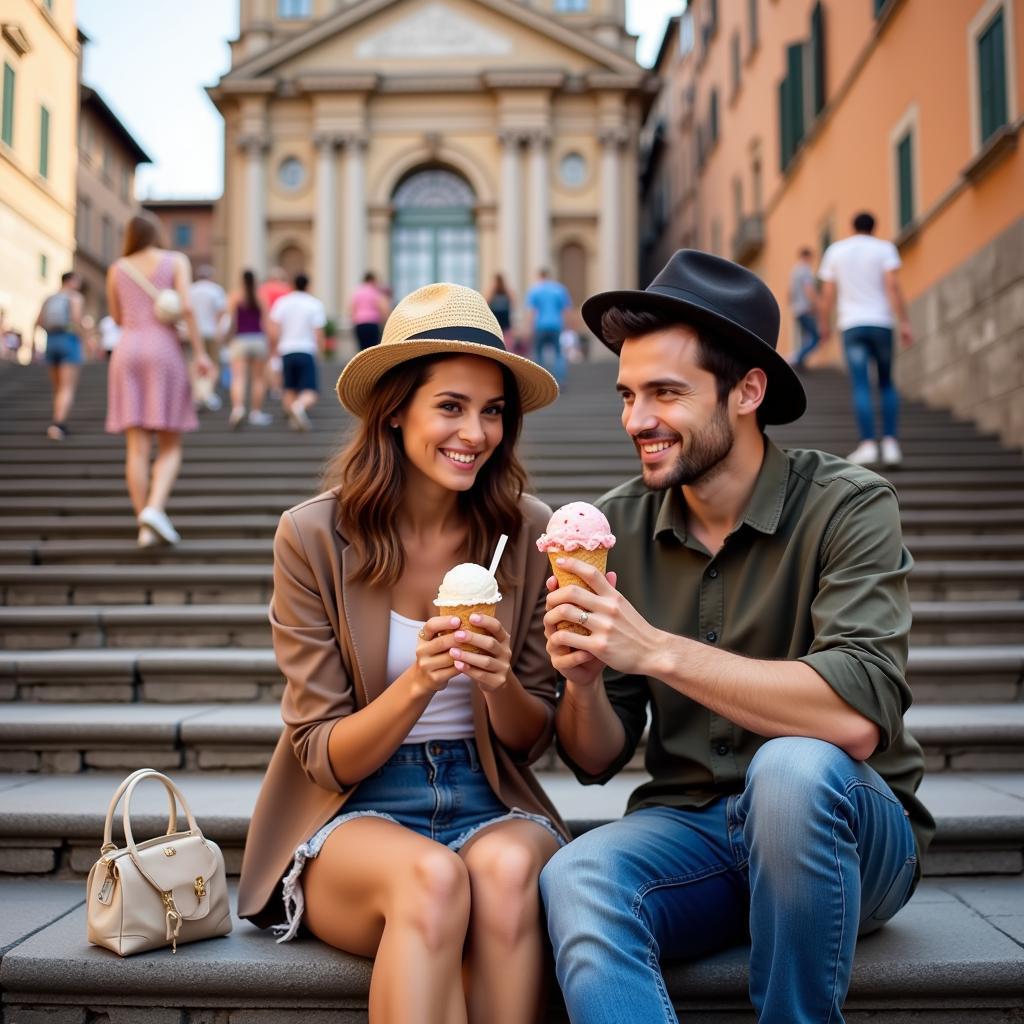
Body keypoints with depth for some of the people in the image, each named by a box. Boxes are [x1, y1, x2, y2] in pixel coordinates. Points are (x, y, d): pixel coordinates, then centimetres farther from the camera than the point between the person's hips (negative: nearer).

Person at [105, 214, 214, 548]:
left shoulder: (117, 269, 12)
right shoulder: (176, 261, 4)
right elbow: (186, 307, -9)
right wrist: (200, 352, -7)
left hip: (127, 353, 3)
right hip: (164, 352, -3)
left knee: (137, 448, 1)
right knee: (170, 448, 2)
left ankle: (145, 527, -3)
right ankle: (154, 508, -22)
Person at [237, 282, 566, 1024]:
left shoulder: (526, 532, -2)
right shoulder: (314, 536, -7)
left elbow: (532, 740, 5)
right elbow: (327, 759, -5)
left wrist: (499, 683, -18)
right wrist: (418, 683, -24)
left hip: (488, 804, 2)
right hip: (352, 817, -1)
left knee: (507, 869, -32)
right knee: (431, 878, -34)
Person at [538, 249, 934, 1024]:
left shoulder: (847, 507, -11)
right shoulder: (619, 524, -1)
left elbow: (859, 717, -26)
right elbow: (597, 760, 3)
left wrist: (657, 650, -28)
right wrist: (583, 679, -19)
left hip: (844, 834, -1)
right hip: (690, 827, 1)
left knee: (792, 765, -33)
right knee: (574, 881, -29)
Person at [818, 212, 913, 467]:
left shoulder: (835, 250, 9)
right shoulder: (884, 248, 4)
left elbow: (827, 294, 6)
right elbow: (893, 286, -8)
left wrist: (825, 324, 18)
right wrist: (904, 323, -9)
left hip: (852, 324, 0)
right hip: (881, 322, 0)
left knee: (861, 386, -5)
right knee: (887, 383, 12)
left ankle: (868, 444, -16)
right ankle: (891, 442, 2)